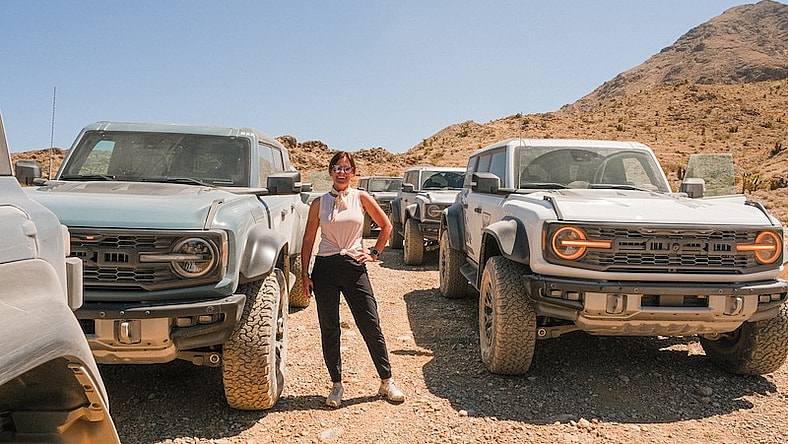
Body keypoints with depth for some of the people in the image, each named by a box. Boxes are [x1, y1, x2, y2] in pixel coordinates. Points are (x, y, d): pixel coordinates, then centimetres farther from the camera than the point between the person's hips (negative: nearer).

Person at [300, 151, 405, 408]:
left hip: (354, 267, -1)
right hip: (325, 268, 1)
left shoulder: (361, 198, 4)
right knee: (329, 329, 5)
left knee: (371, 326, 0)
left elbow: (386, 226, 13)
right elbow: (308, 240, 7)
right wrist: (305, 274, 1)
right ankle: (337, 385, 19)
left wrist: (375, 253, 6)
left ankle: (387, 382, 15)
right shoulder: (319, 203, 5)